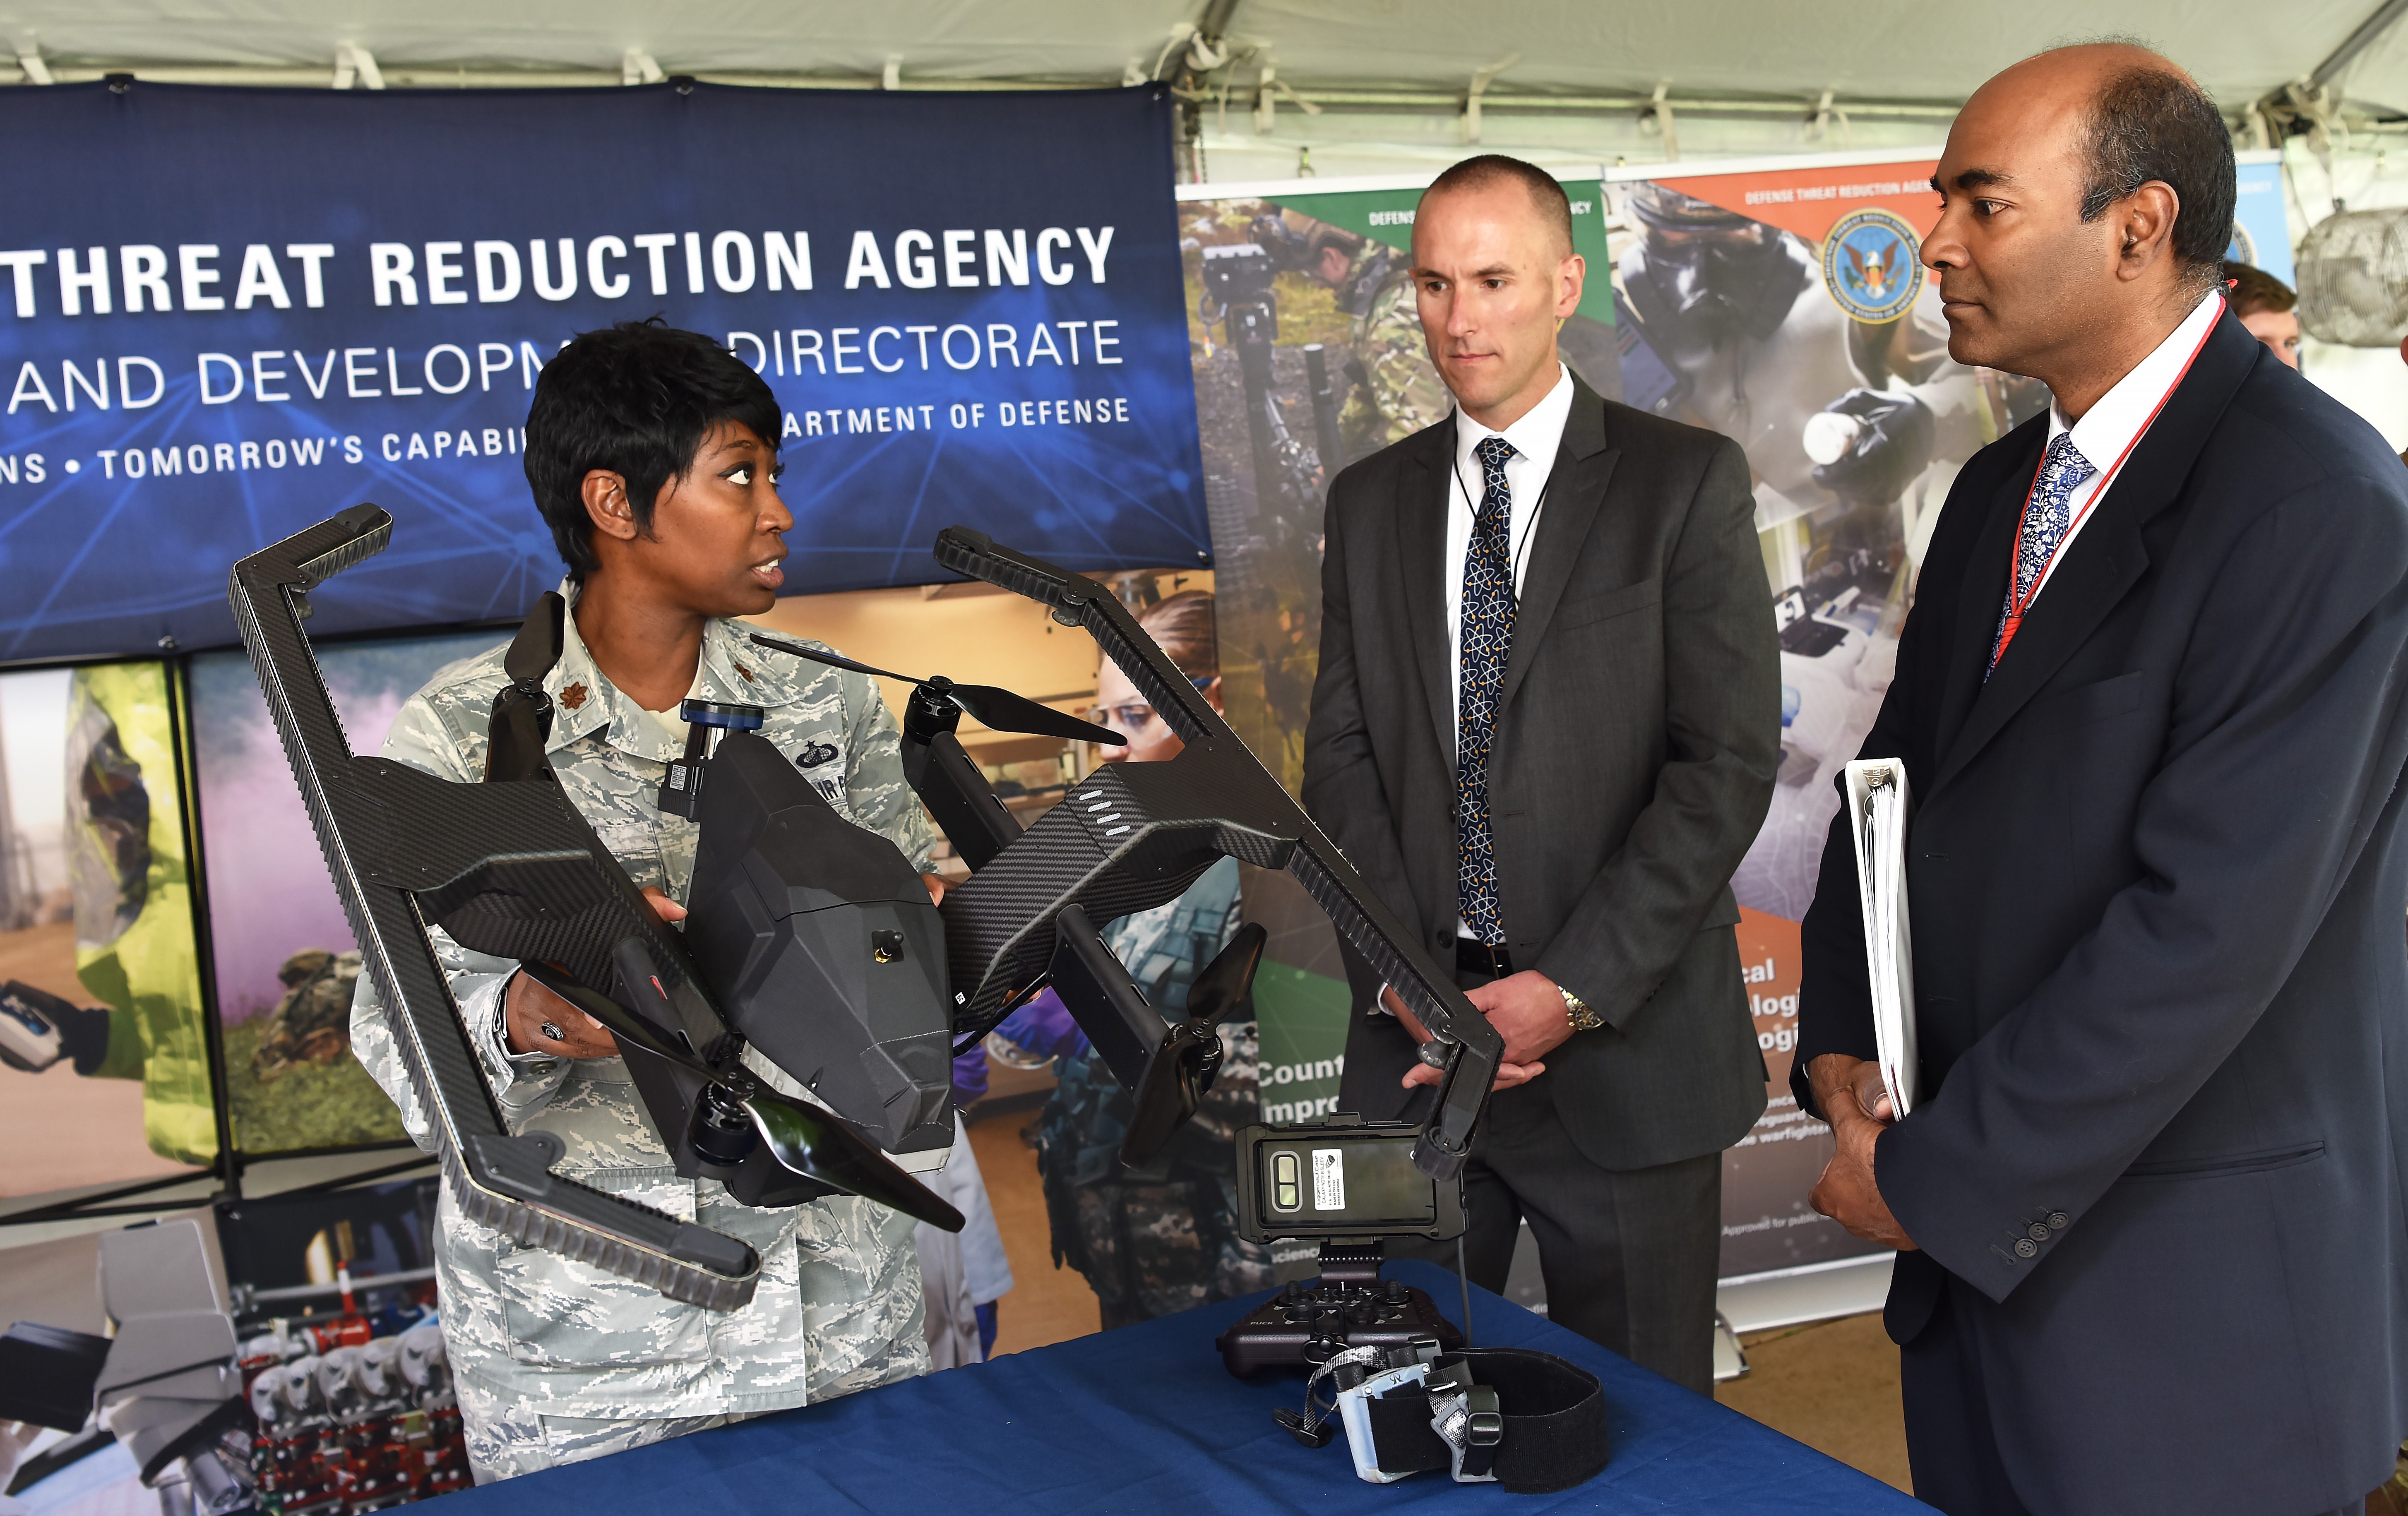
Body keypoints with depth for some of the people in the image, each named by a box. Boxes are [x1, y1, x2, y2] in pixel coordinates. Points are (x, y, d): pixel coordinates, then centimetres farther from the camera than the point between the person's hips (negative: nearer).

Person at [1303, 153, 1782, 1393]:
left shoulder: (1686, 481, -1)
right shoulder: (1371, 500, 11)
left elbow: (1728, 761, -8)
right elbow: (1340, 754, 7)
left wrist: (1575, 989, -14)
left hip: (1628, 1048, -3)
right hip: (1412, 1045, 3)